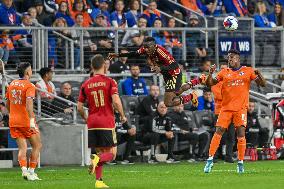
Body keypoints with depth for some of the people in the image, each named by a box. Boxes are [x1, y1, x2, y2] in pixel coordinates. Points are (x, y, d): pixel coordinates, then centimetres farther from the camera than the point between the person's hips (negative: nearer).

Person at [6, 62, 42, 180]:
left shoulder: (11, 85, 10)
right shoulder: (29, 86, -10)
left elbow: (7, 104, 19)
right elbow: (29, 104, -23)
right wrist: (32, 120, -28)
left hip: (13, 121, 6)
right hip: (26, 121, -6)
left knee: (22, 148, 4)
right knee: (37, 146, 10)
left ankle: (24, 170, -15)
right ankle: (31, 171, 7)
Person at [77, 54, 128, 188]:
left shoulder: (86, 85, 7)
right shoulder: (109, 82, -4)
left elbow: (79, 107, 6)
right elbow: (116, 101, -15)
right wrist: (122, 116, 0)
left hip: (92, 123, 4)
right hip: (107, 122, -4)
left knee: (99, 152, 14)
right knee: (111, 154, 2)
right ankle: (97, 159, -28)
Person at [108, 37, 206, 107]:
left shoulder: (160, 51, -35)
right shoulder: (145, 49, -14)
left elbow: (175, 65, -38)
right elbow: (135, 54, 5)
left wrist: (161, 68, -51)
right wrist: (118, 55, 0)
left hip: (174, 74, -9)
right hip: (166, 74, 9)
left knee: (168, 103, -13)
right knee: (176, 92, 33)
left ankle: (191, 97, 6)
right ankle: (198, 80, 48)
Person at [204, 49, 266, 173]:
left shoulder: (248, 71, 6)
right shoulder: (224, 73, 10)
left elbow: (263, 84, 4)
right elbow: (210, 84, 6)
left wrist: (259, 75, -16)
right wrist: (210, 73, -13)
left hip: (241, 108, -1)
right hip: (226, 107, 1)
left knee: (241, 134, -9)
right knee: (218, 132, -7)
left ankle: (240, 162, -2)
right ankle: (210, 160, -6)